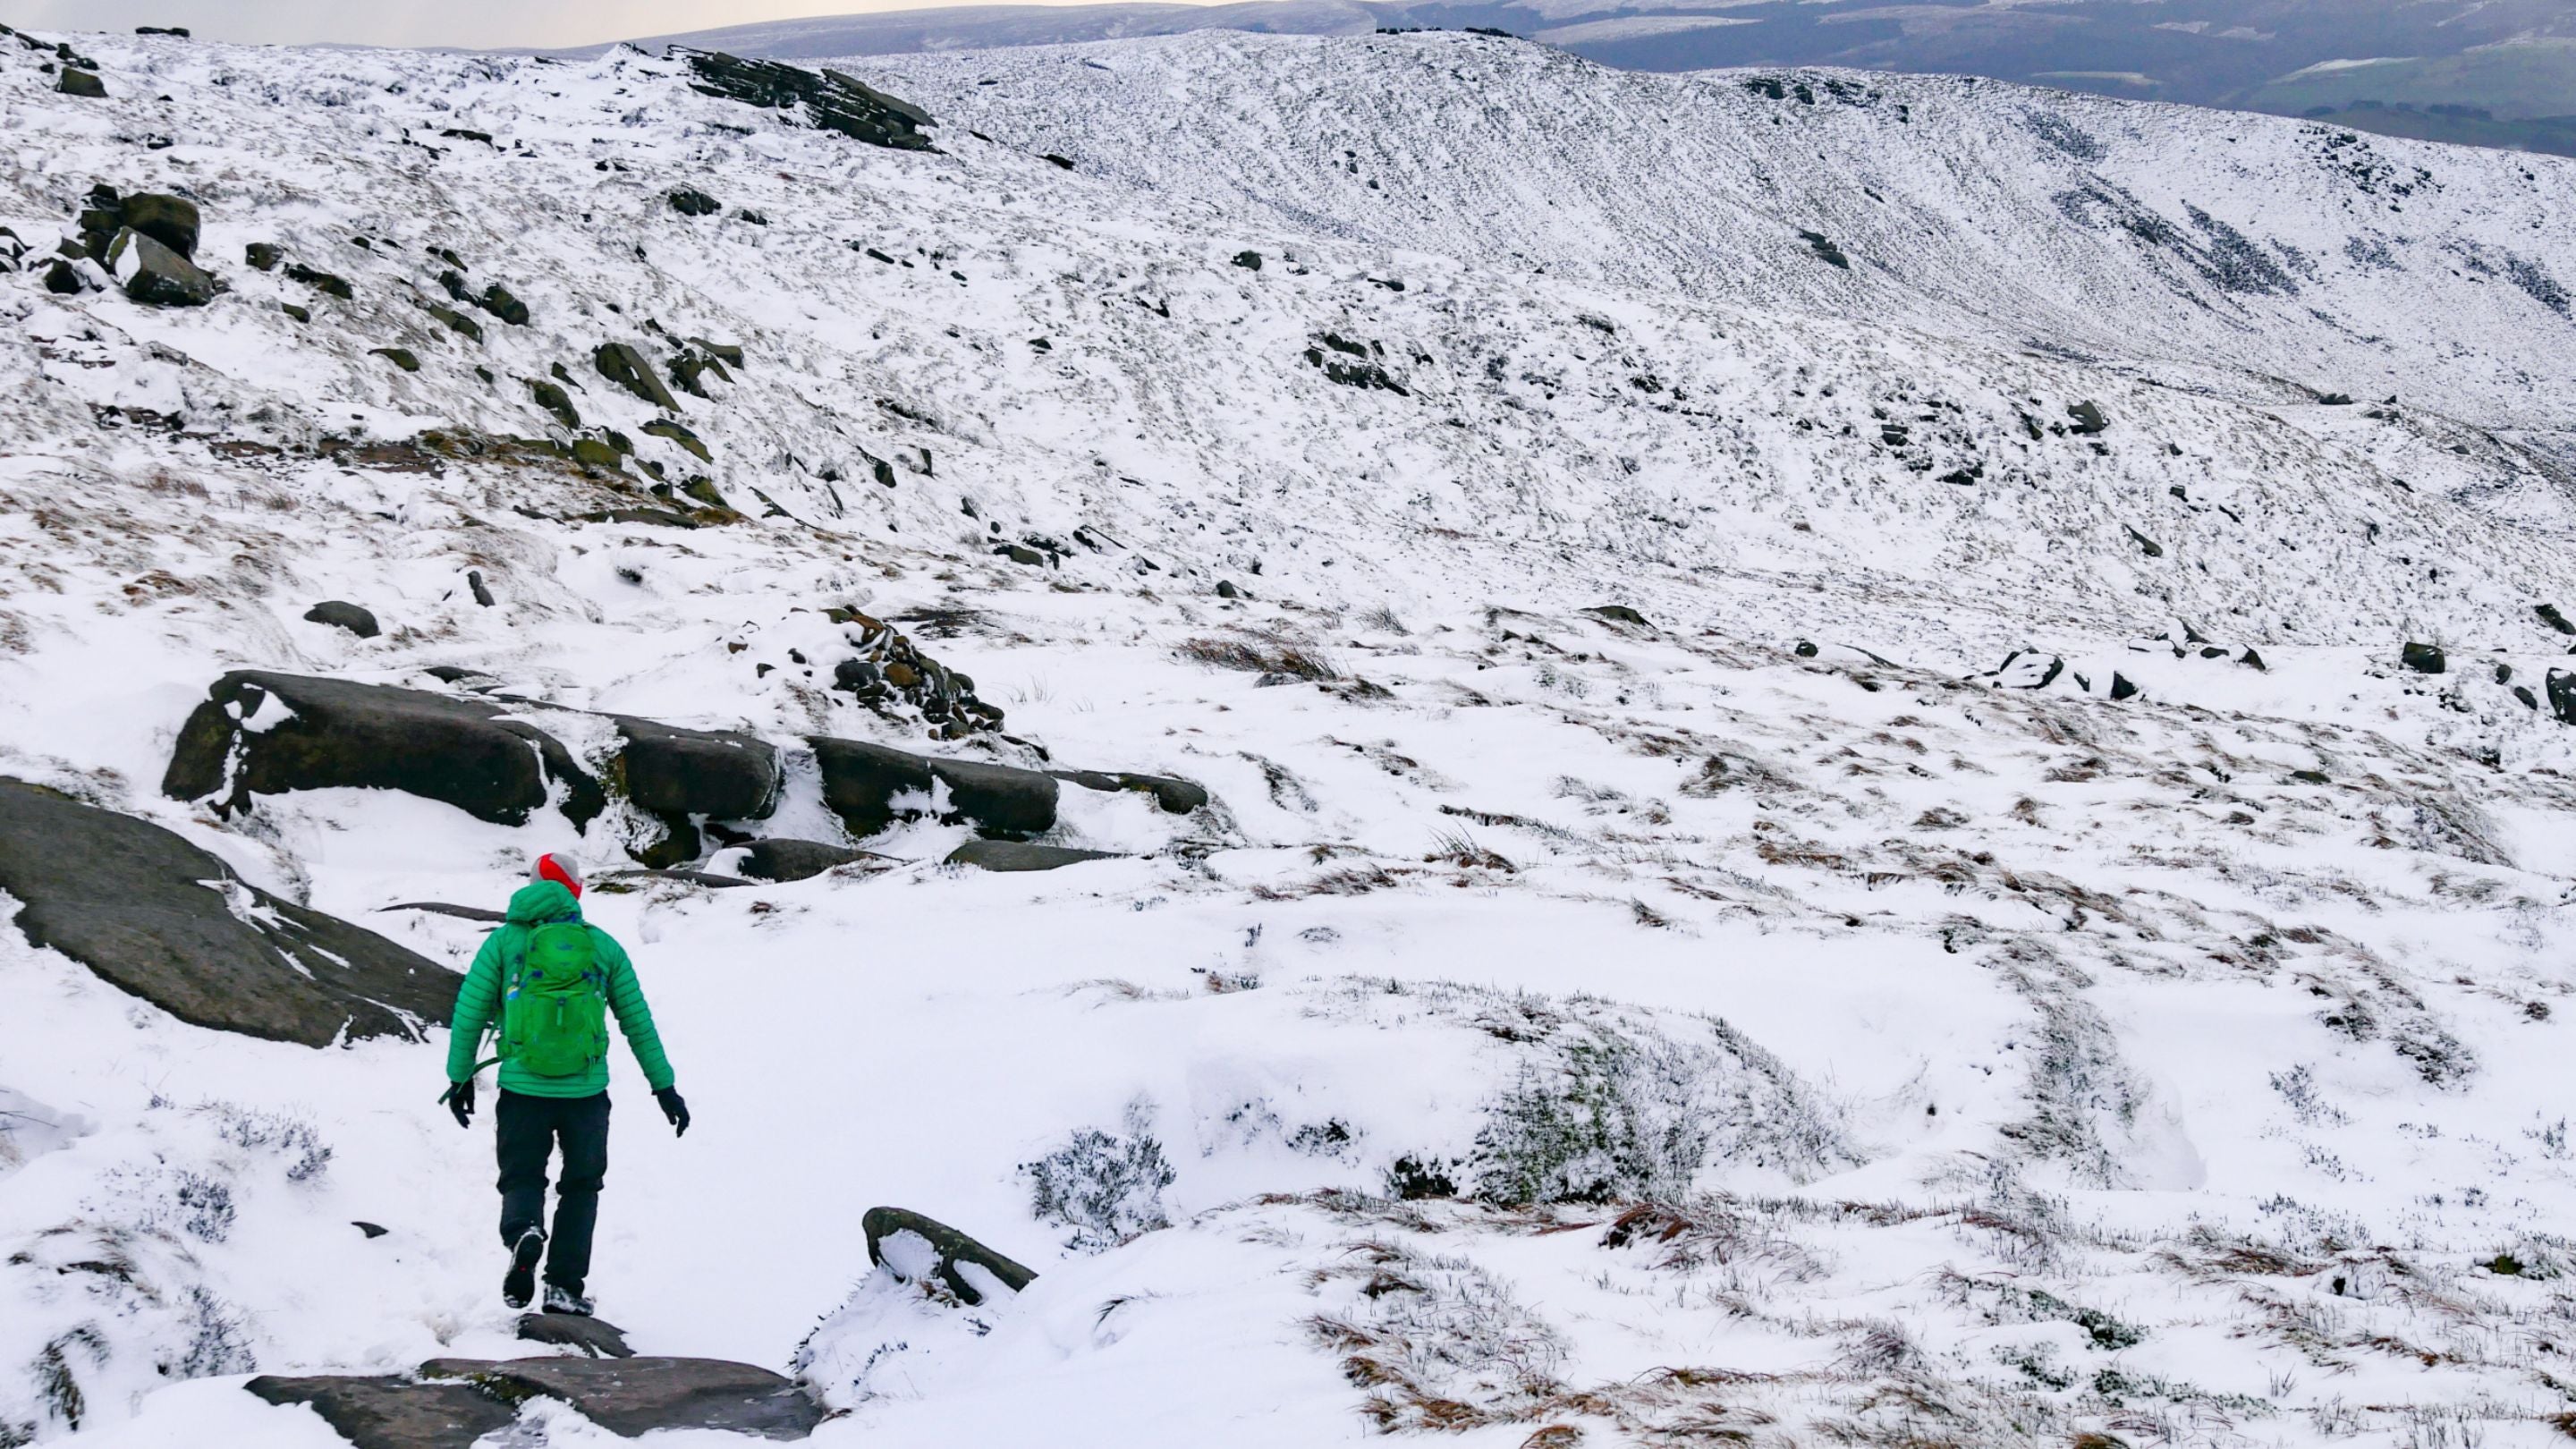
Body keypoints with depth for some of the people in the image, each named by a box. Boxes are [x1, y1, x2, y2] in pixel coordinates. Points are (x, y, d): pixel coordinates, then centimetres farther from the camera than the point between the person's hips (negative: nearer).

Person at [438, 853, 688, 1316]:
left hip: (522, 1089, -1)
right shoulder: (604, 946, 6)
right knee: (581, 1186, 16)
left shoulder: (506, 939, 3)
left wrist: (460, 1077, 13)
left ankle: (523, 1232, -20)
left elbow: (470, 1012, 2)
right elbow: (638, 1022, 9)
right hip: (587, 1091, 1)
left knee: (523, 1179, 13)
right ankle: (564, 1286, 7)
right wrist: (664, 1086, 15)